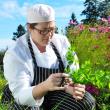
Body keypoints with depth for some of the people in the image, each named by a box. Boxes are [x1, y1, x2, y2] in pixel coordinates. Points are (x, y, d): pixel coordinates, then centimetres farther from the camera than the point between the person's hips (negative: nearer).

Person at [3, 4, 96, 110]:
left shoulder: (62, 41, -9)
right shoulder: (15, 54, -23)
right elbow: (20, 96, -28)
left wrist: (74, 87, -32)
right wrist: (45, 86, -48)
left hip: (57, 94, 3)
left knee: (88, 101, -18)